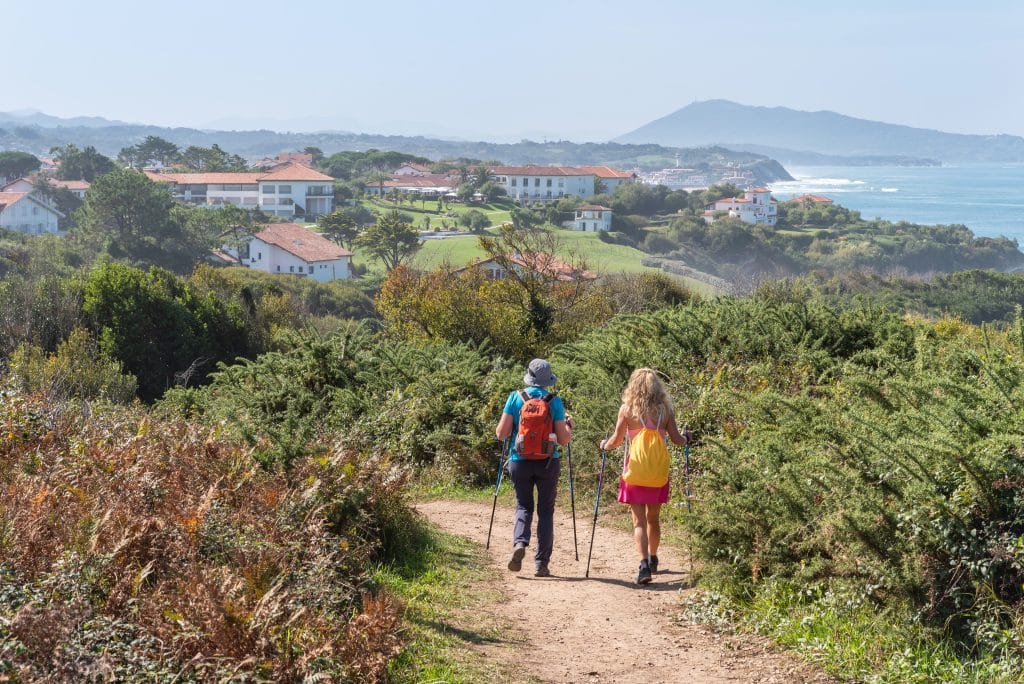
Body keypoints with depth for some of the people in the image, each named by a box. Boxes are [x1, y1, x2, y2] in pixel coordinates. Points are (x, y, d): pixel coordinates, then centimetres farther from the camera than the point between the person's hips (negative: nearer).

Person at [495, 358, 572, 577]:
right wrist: (569, 425, 17)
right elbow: (563, 440, -2)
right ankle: (542, 563, 6)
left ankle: (519, 543, -12)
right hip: (548, 462, 0)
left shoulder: (515, 397, -2)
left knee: (523, 506, 15)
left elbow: (501, 433, -2)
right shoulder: (555, 401, -3)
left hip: (520, 461, 1)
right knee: (546, 510, 10)